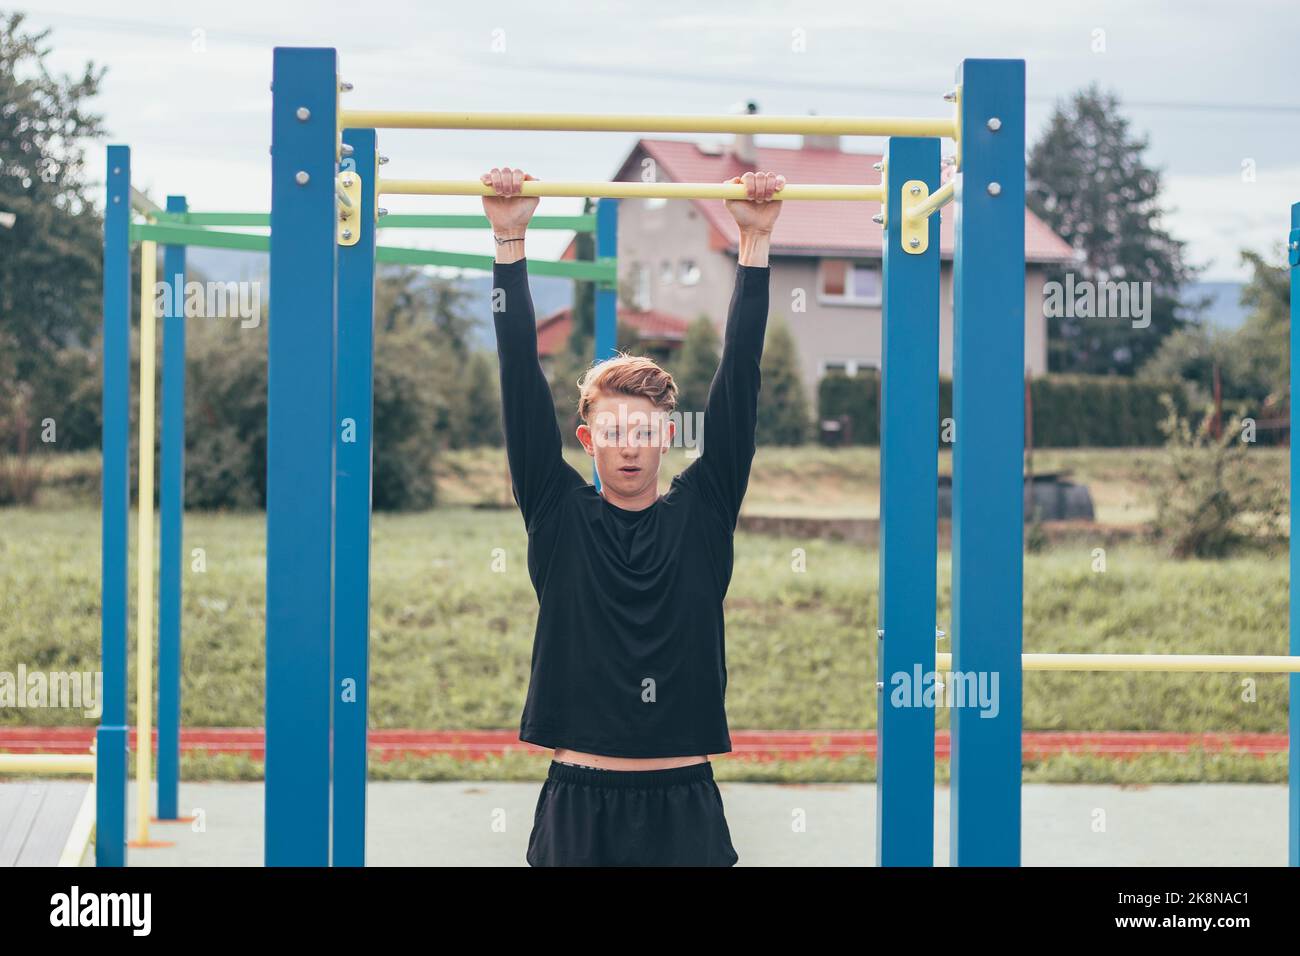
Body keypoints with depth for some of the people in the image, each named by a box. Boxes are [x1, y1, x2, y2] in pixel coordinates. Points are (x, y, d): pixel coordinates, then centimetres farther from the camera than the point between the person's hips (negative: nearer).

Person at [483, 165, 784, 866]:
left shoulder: (702, 513, 6)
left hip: (685, 804, 0)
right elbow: (521, 375, 1)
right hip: (577, 802, 0)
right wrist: (509, 243, -2)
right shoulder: (558, 513, 5)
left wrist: (755, 242, 1)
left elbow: (739, 375, 3)